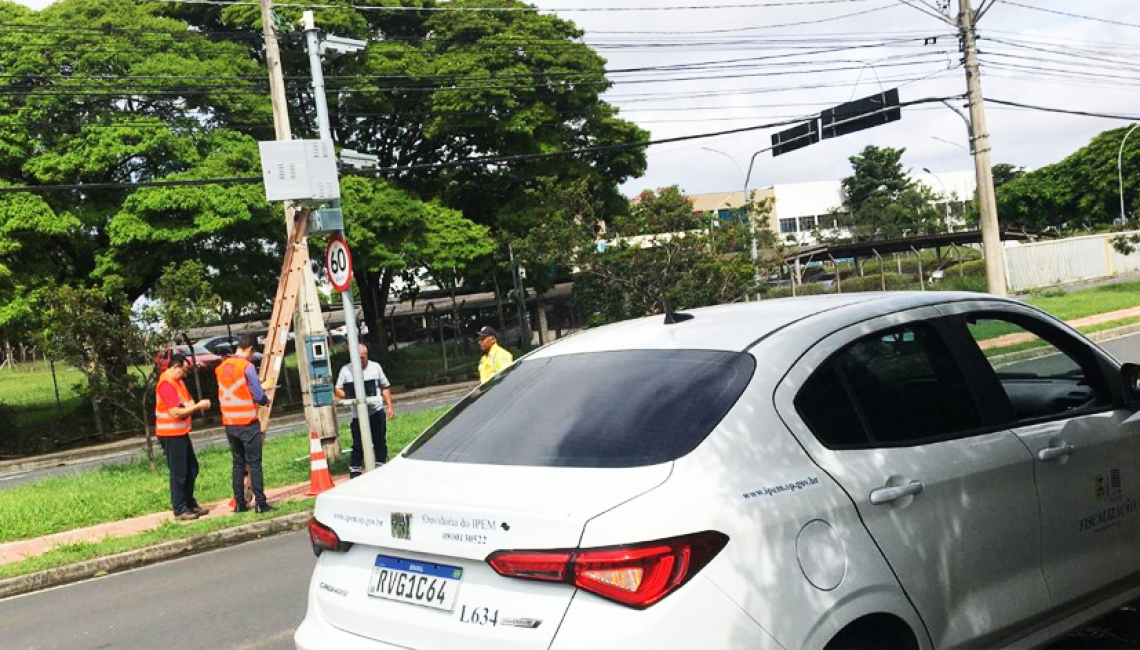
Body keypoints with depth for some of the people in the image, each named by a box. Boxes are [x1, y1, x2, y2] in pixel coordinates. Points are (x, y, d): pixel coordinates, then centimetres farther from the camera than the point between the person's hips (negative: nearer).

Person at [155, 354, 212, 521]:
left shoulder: (177, 381, 13)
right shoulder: (166, 385, -19)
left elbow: (186, 404, 16)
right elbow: (176, 413, -24)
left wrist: (198, 405, -6)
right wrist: (198, 406, -17)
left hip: (181, 433, 10)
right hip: (171, 435, -10)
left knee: (191, 469, 16)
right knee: (178, 473, -3)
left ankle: (190, 504, 27)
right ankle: (179, 510, 5)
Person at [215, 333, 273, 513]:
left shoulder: (222, 367, 9)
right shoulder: (247, 367, -12)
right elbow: (259, 396, -12)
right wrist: (266, 399, 11)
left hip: (229, 424, 6)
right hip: (248, 424, -6)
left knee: (238, 463, 12)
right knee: (255, 463, -2)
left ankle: (239, 503, 14)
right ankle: (260, 503, -4)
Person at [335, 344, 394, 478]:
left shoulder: (375, 367, 7)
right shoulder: (346, 370, 2)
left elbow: (385, 387, 12)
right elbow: (337, 389, 5)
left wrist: (389, 406, 5)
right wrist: (347, 396, -16)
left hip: (377, 411, 1)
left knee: (380, 441, 7)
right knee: (358, 444, -1)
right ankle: (354, 471, 5)